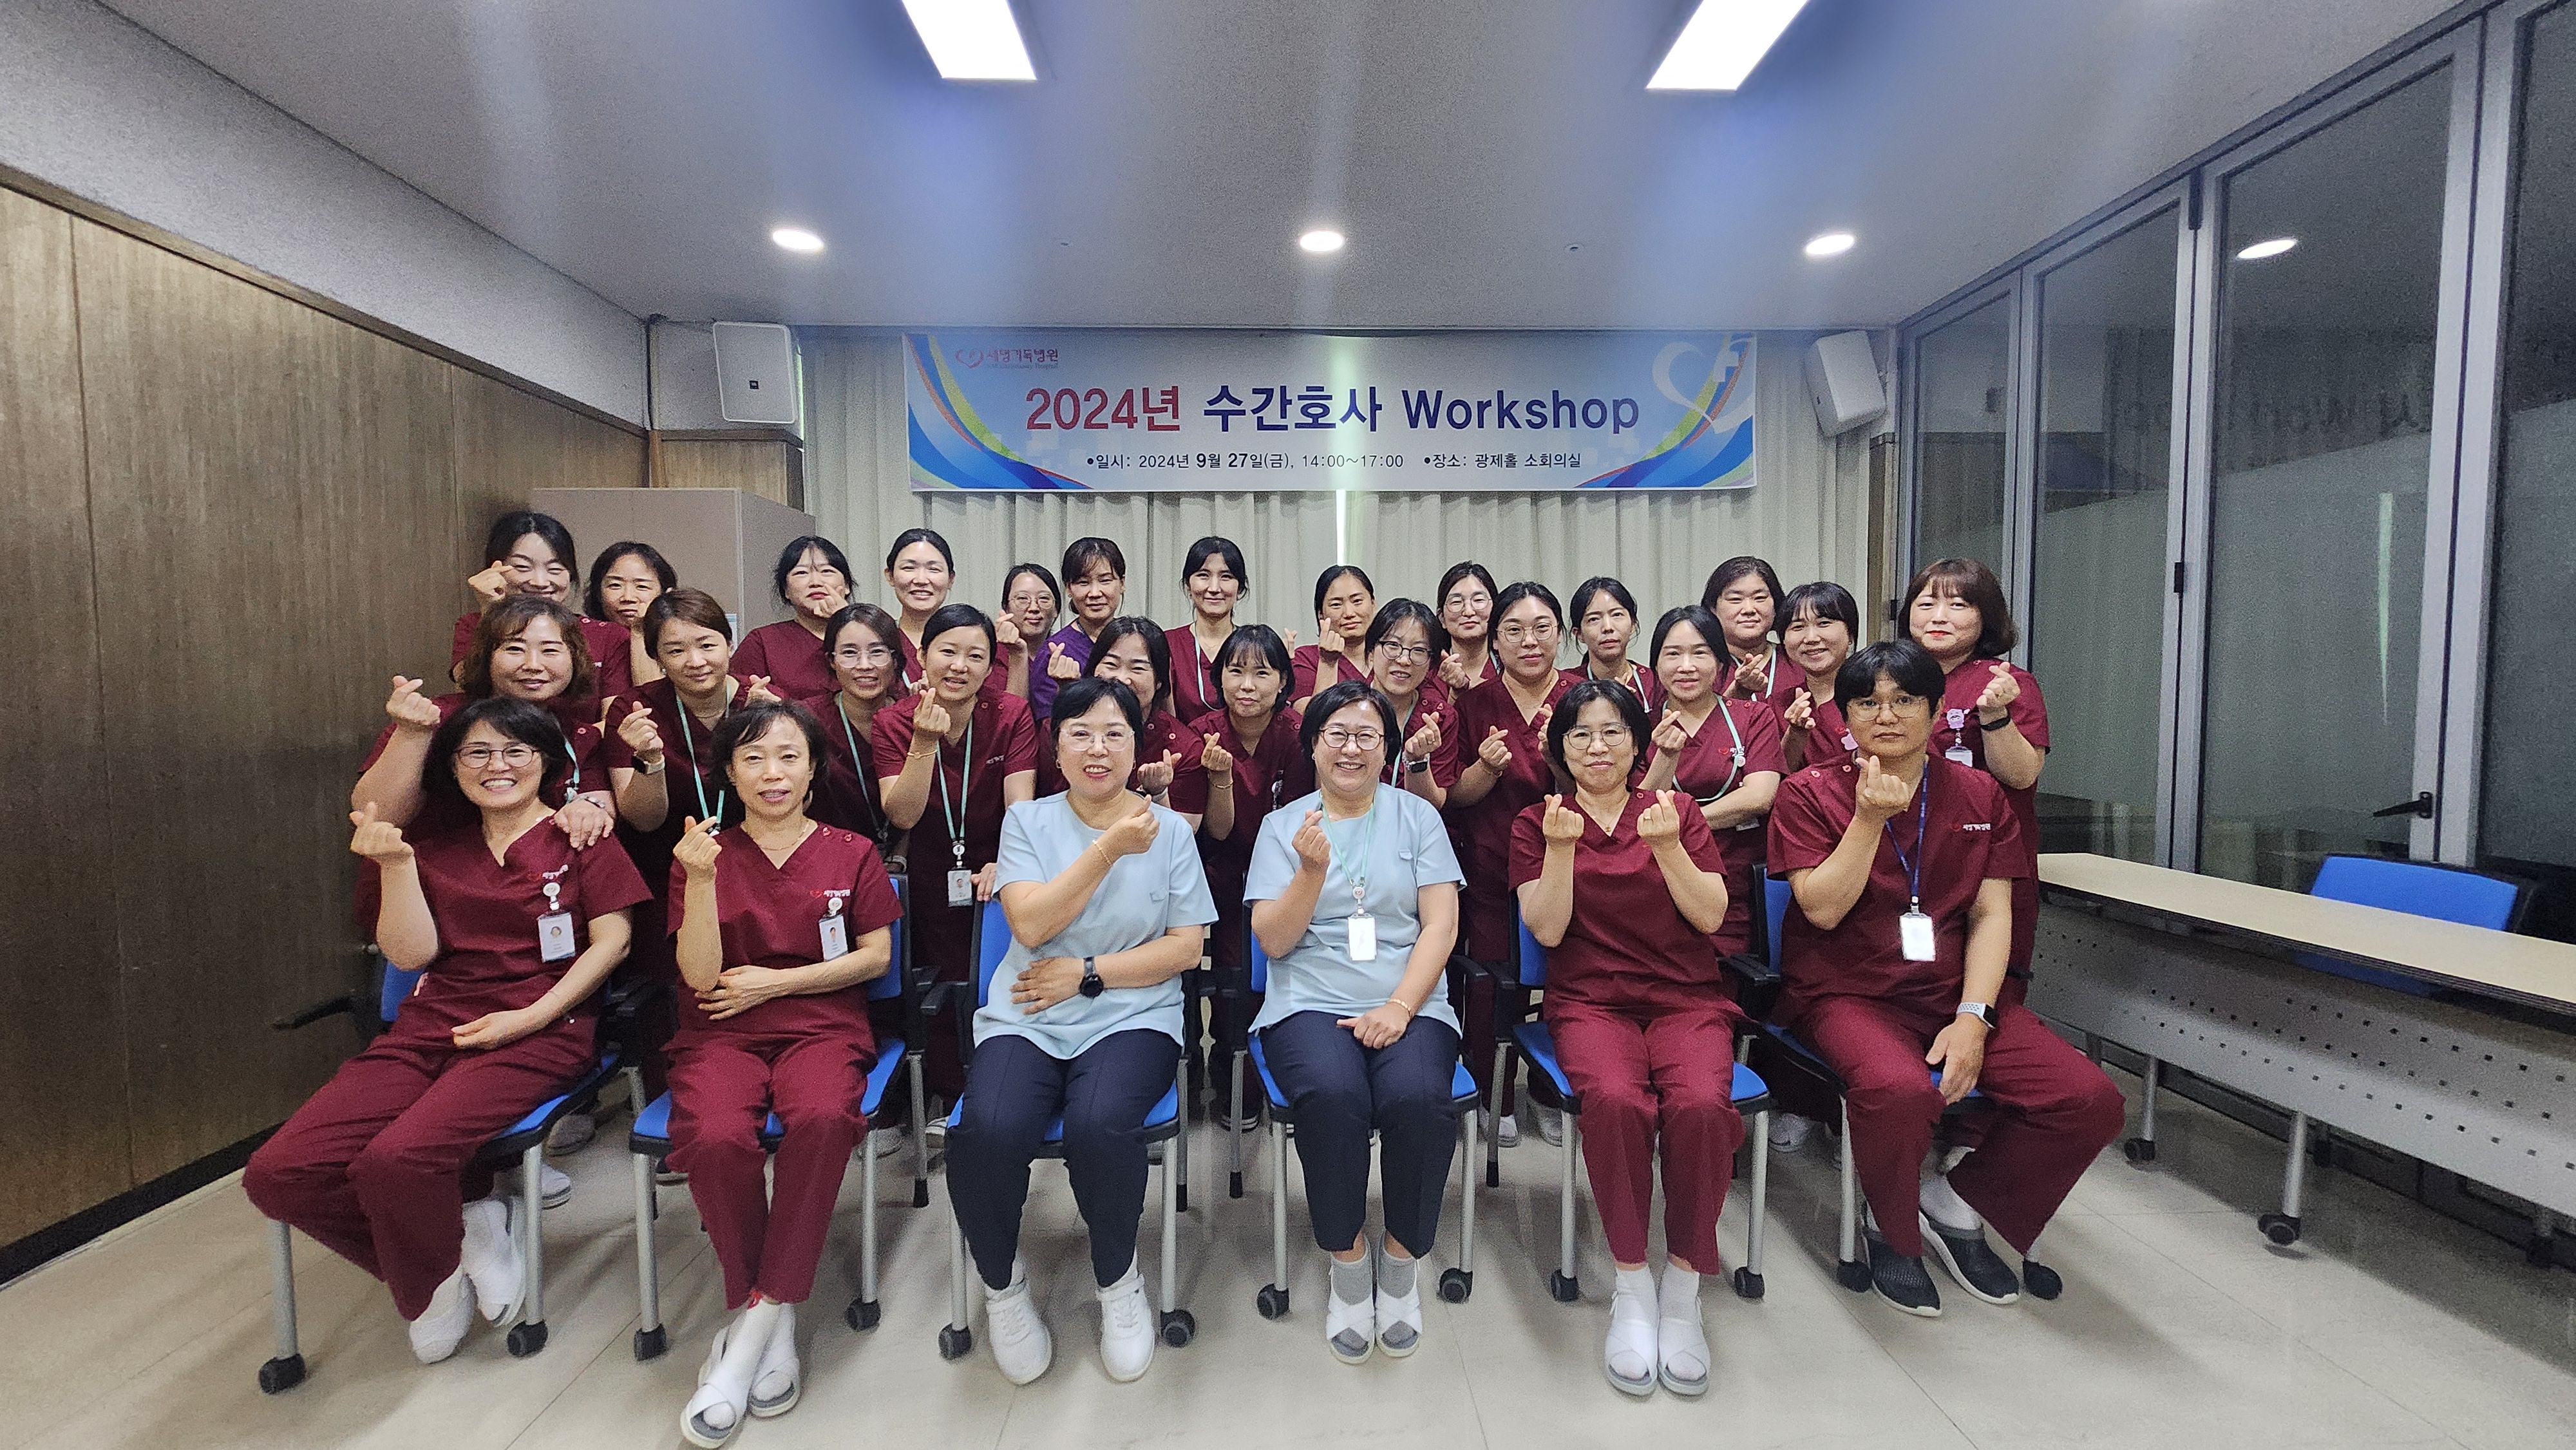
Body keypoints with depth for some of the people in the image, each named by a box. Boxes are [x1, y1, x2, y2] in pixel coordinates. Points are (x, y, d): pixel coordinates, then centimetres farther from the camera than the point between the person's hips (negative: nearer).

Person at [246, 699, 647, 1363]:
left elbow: (612, 937, -2)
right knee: (277, 1173, -14)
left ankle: (434, 1287, 6)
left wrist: (531, 1016, -11)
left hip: (539, 1030, -5)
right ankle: (468, 1225, 4)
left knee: (395, 1158, -27)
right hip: (430, 1026, 6)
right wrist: (396, 864, -4)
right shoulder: (436, 845, 17)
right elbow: (410, 954, 7)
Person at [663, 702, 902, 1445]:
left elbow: (876, 957, 4)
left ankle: (760, 1317, -18)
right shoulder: (702, 854, 10)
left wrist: (771, 981, -3)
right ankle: (771, 1322, -10)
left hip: (824, 1026, 0)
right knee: (715, 1138, -32)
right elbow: (701, 975, -1)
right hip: (722, 1031, 1)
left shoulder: (851, 853, 9)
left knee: (822, 1118, -35)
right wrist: (702, 878, -14)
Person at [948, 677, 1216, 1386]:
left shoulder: (1167, 829, 7)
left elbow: (1186, 947, 2)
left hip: (1132, 1016, -1)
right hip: (1026, 1018, 1)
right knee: (988, 1131, -28)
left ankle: (1118, 1278, 2)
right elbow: (1031, 924, -8)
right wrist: (1110, 847, -15)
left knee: (1099, 1122, -32)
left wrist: (1088, 973, -8)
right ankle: (1001, 1282, 6)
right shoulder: (1027, 820, 8)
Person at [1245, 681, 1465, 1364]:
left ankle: (1401, 1259, -2)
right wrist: (1313, 870, -14)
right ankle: (1347, 1261, -4)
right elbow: (1274, 941, 2)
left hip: (1410, 1005, 1)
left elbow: (1441, 926, 2)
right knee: (1332, 1094, -32)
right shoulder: (1283, 825, 11)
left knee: (1417, 1097, -30)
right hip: (1311, 1002, 0)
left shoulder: (1417, 816, 11)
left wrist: (1399, 1007, -13)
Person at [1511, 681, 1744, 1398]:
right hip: (1590, 1002, -1)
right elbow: (1547, 929, -2)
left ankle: (1683, 1286, -10)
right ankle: (1631, 1286, -13)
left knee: (1700, 1106, -31)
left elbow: (1711, 916, 2)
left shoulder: (1676, 811, 11)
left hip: (1686, 999, 1)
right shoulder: (1536, 823, 8)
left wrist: (1666, 847, -13)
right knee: (1616, 1102, -33)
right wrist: (1561, 846, -15)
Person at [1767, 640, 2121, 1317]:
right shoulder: (1810, 793, -2)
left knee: (2092, 1101, -17)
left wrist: (1973, 1016, -11)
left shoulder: (1978, 796, 9)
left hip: (1954, 992, 5)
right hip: (1847, 994, -4)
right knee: (1900, 1091, -34)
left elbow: (1991, 916, 2)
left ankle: (1956, 1204, 9)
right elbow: (1823, 909, -11)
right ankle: (1893, 1232, 0)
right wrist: (1869, 817, -18)